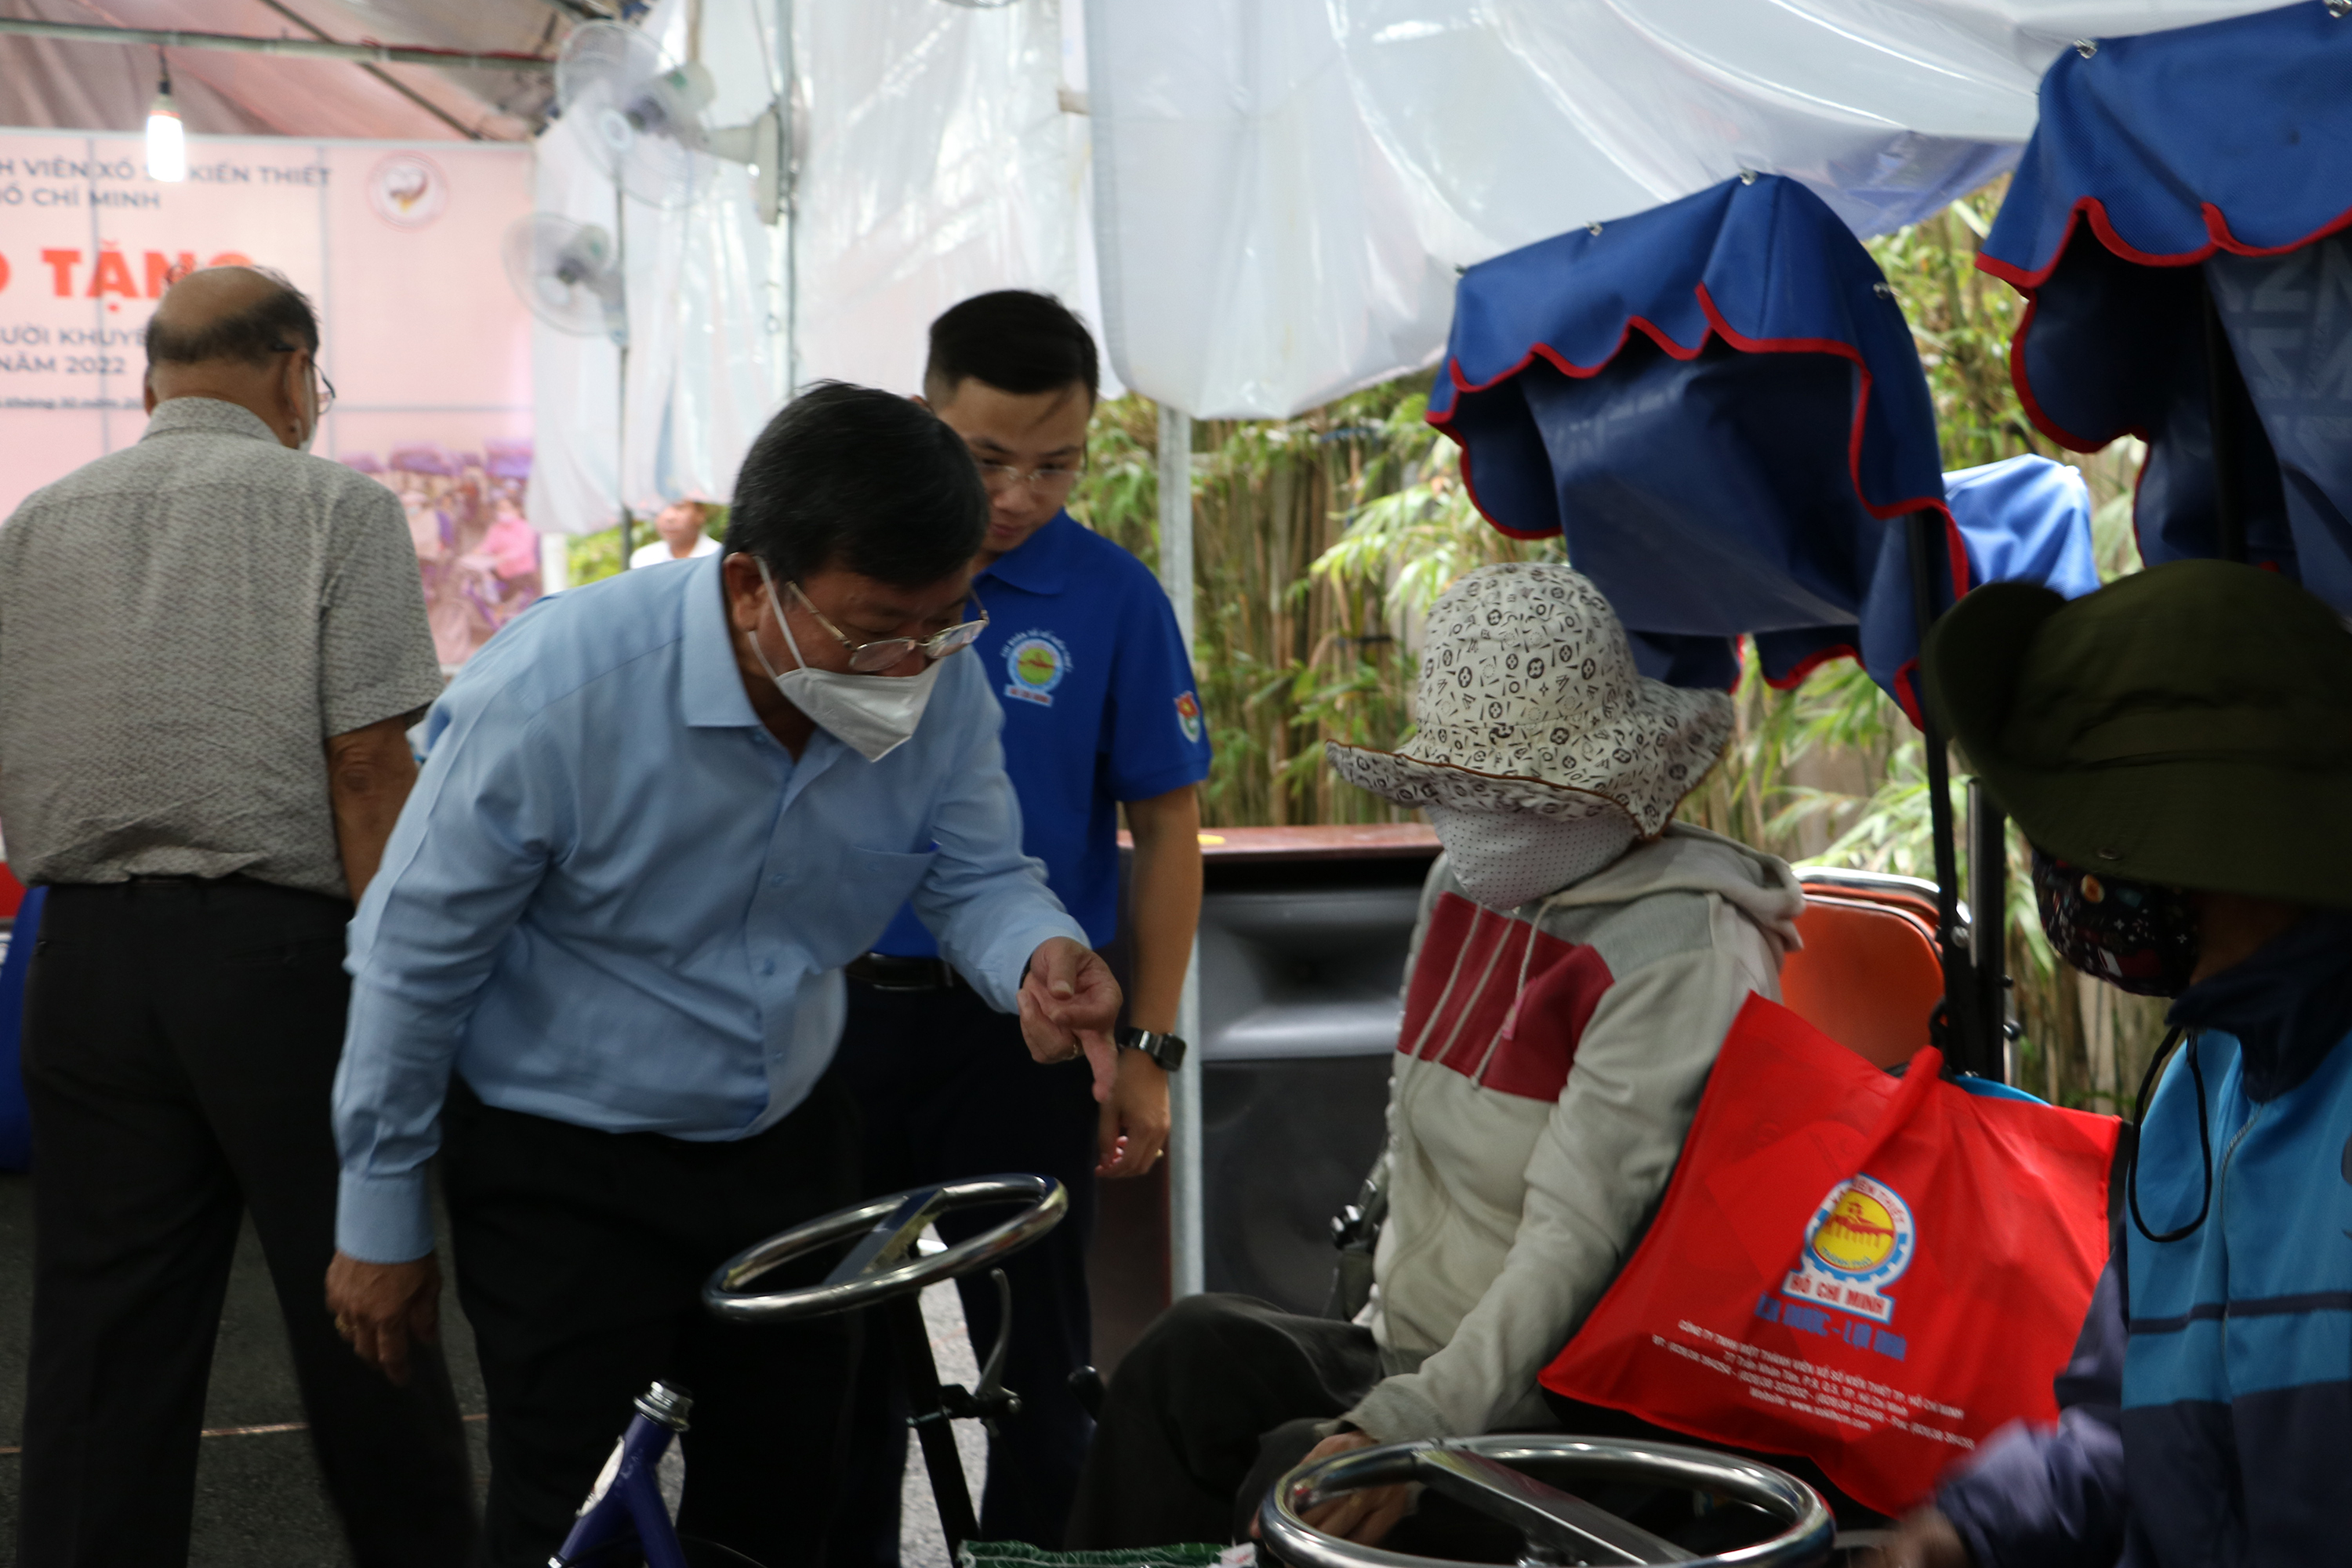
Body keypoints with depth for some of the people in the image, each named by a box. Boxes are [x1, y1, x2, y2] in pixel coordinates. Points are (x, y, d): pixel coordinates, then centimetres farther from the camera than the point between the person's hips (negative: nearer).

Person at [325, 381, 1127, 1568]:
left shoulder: (944, 688, -14)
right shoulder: (555, 692, -27)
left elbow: (976, 876, -2)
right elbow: (416, 958, -16)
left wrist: (1036, 957, -28)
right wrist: (380, 1218, -7)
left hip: (790, 1145, 5)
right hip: (563, 1171, -5)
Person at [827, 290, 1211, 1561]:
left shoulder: (1112, 597, -6)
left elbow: (1166, 832, -2)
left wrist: (1148, 1051, -5)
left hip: (1022, 1027, -2)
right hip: (841, 1012, 2)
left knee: (1034, 1354, 9)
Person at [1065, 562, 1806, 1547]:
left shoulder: (1680, 955, -17)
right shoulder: (1466, 886, 10)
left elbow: (1579, 1240, -23)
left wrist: (1408, 1429, -28)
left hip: (1558, 1406, -7)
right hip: (1409, 1354, 8)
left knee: (1299, 1475, -29)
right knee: (1198, 1352, -19)